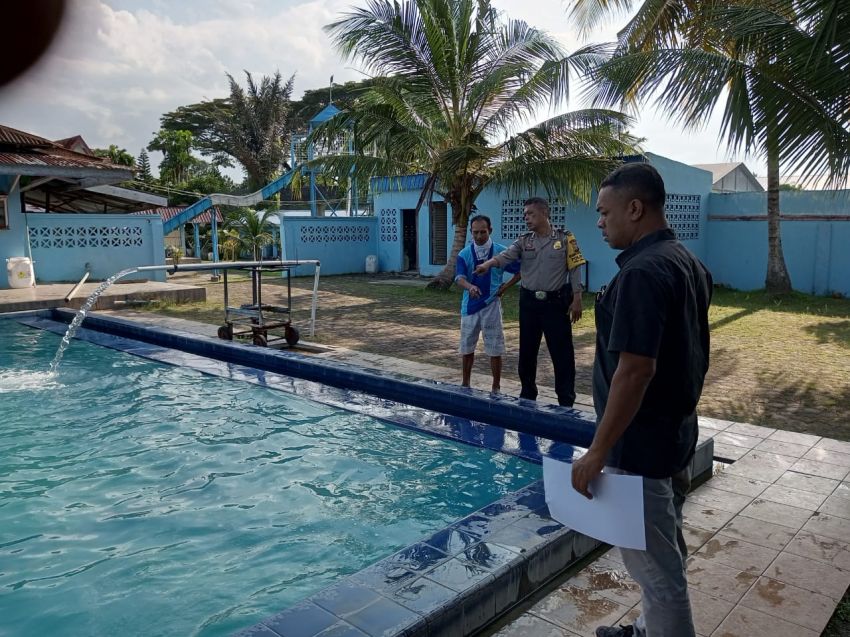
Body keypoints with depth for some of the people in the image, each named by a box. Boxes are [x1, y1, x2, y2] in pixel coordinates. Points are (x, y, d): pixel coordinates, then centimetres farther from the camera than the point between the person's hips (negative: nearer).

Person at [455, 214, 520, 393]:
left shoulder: (501, 252, -5)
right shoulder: (464, 254, -2)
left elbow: (521, 271, 4)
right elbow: (459, 278, -16)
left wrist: (506, 286, -5)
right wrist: (470, 287, -37)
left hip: (492, 306, -2)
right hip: (470, 306, 2)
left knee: (495, 350, 2)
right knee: (467, 348, 12)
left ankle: (496, 388, 14)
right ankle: (465, 383, 28)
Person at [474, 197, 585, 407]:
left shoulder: (564, 238, -3)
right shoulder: (524, 241, 5)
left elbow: (574, 270, -3)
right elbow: (506, 256, -13)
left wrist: (576, 299, -8)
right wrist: (489, 263, -34)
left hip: (556, 302, -4)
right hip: (529, 302, 4)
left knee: (562, 352, 2)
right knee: (527, 351, 12)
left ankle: (566, 400, 13)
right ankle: (528, 395, 28)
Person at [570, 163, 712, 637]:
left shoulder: (643, 271, -23)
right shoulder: (688, 262, 8)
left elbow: (635, 371, -28)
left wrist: (597, 453, -22)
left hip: (642, 445, -10)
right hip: (675, 433, 10)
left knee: (655, 564, 5)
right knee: (664, 554, 24)